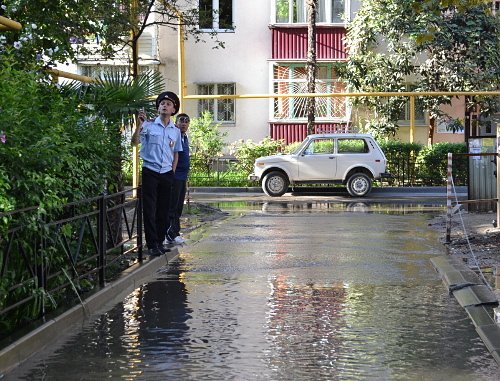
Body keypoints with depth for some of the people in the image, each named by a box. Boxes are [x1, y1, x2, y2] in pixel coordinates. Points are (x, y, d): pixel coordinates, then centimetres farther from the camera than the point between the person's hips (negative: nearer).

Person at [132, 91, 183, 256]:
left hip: (167, 173, 4)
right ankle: (152, 244, -1)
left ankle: (160, 241, 16)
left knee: (164, 209, 7)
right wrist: (139, 125, -25)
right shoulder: (149, 125, -1)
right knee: (149, 209, -4)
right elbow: (135, 142, -12)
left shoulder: (176, 130, 12)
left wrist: (172, 171, 10)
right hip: (150, 171, -4)